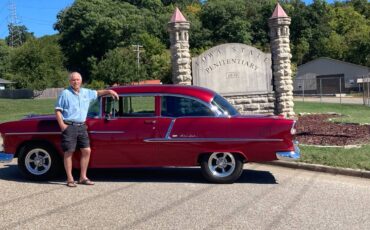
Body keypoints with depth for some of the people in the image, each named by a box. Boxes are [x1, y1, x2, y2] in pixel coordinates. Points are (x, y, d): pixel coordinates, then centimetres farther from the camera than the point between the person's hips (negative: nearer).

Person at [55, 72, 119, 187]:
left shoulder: (86, 92, 12)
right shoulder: (65, 93, -2)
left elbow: (97, 93, 28)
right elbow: (58, 110, -3)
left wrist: (109, 91, 13)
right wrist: (62, 125, -12)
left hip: (81, 126, 5)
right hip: (69, 126, -5)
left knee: (86, 150, 4)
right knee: (69, 152, -1)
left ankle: (83, 177, 14)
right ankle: (70, 179, 6)